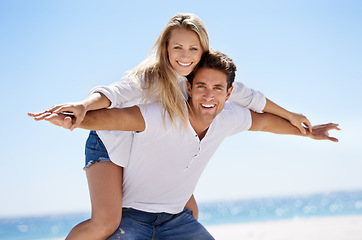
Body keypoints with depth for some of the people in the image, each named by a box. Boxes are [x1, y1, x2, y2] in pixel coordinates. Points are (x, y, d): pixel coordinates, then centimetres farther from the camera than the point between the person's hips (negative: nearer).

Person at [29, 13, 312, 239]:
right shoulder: (153, 76, -28)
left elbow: (246, 96, 1)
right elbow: (117, 91, -45)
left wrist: (289, 115, 10)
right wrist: (83, 105, -66)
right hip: (111, 145, -7)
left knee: (189, 213, 8)